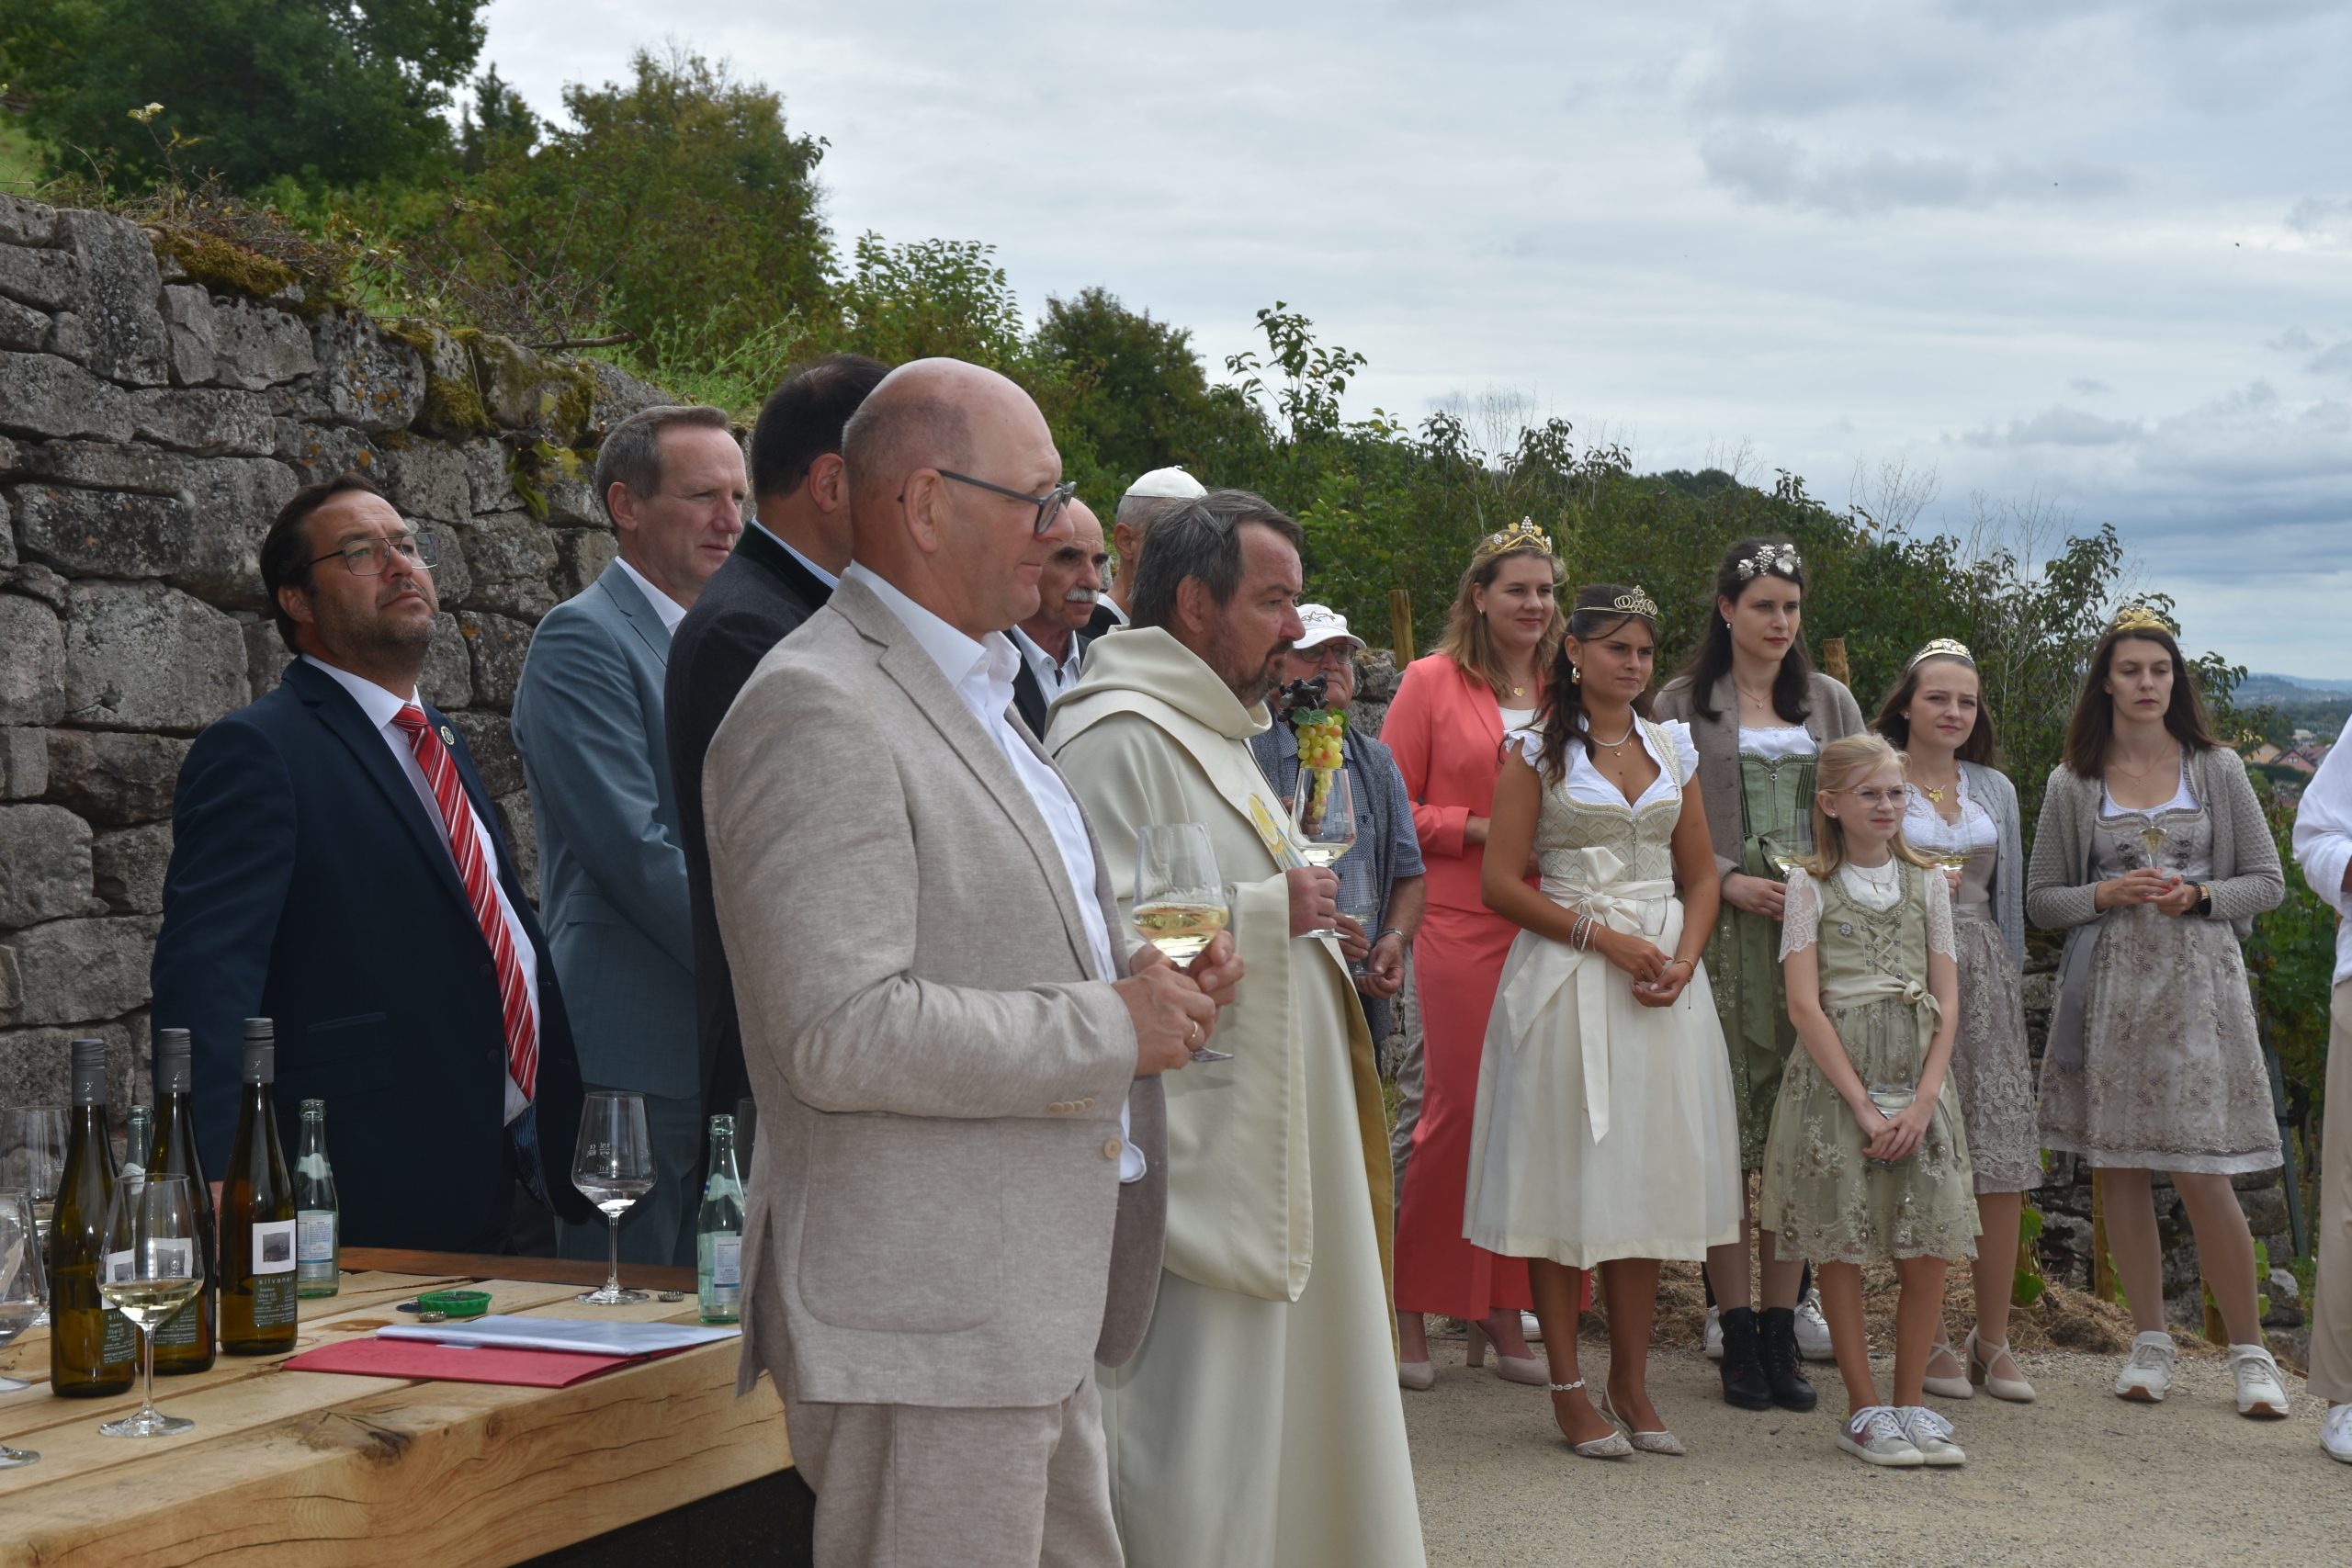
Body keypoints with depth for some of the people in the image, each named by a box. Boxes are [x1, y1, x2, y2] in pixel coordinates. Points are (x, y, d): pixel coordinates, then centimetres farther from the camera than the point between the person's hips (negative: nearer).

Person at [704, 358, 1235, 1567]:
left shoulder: (973, 690, 18)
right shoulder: (817, 710, -16)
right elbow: (844, 1035, -24)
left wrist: (1143, 976, 7)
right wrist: (1111, 1027, -16)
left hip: (1035, 1320, 10)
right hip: (922, 1330, -10)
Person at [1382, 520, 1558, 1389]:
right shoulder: (1433, 681, 2)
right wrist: (1479, 827, -12)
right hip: (1462, 920, -4)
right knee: (1459, 1108, -4)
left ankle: (1503, 1311, 13)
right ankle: (1408, 1308, 10)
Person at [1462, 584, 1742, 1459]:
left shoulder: (1672, 748, 14)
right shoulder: (1538, 751, 0)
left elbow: (1701, 874, 15)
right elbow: (1501, 883, -6)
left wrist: (1682, 958, -4)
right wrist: (1606, 938, -13)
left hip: (1662, 972, 4)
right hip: (1566, 974, -4)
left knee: (1648, 1173, 5)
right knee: (1567, 1169, -3)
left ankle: (1631, 1382, 14)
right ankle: (1569, 1389, 5)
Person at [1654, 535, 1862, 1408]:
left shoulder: (1829, 702, 15)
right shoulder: (1684, 704, 5)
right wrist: (1729, 881, -12)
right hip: (1725, 937, -3)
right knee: (1726, 1132, -4)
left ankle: (1785, 1331, 7)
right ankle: (1736, 1335, 2)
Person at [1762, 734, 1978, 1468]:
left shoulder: (1926, 882, 11)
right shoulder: (1810, 885, 1)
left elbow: (1947, 1001, 7)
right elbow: (1805, 1005, -6)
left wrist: (1922, 1100, -7)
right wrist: (1864, 1105, -13)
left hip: (1918, 1085, 3)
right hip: (1836, 1083, -3)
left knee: (1926, 1257, 0)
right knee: (1840, 1251, 1)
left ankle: (1911, 1404, 14)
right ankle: (1864, 1411, 11)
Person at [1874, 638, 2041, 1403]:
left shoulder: (1994, 789, 17)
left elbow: (2010, 897, 20)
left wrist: (2011, 991, 16)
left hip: (1983, 976, 4)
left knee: (2004, 1163, -2)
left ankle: (1993, 1340, 7)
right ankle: (1930, 1340, 4)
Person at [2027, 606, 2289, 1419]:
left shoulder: (2217, 770, 5)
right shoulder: (2072, 784, 6)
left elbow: (2268, 881, 7)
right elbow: (2041, 899, 8)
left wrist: (2199, 896, -11)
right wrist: (2108, 895, -10)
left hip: (2196, 983, -2)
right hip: (2109, 985, 2)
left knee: (2203, 1176, -7)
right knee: (2120, 1173, 3)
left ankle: (2249, 1352, 5)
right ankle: (2151, 1342, 16)